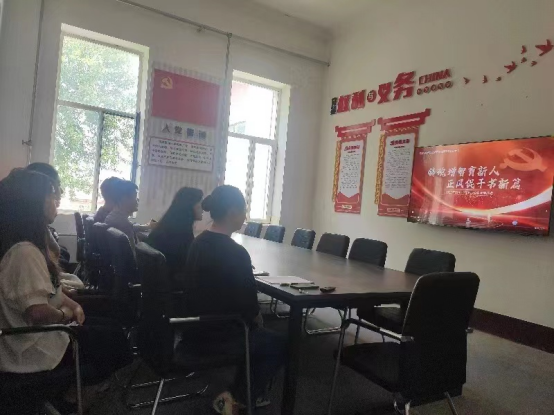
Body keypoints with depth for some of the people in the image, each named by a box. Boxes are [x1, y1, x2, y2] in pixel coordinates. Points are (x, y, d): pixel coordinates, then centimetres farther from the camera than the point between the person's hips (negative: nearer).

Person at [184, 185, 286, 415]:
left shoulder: (199, 242, 2)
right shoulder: (236, 253, -25)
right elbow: (247, 305, -21)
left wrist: (252, 315, 11)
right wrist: (256, 316, 2)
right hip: (221, 332, -8)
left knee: (260, 333, 27)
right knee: (279, 345, 14)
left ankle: (248, 392, 34)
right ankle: (236, 397, 18)